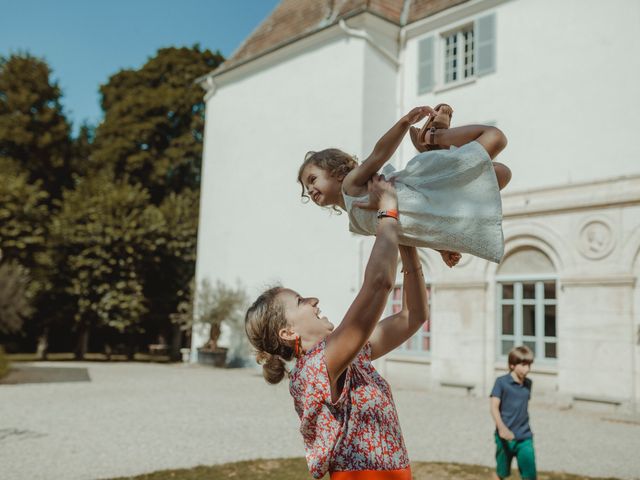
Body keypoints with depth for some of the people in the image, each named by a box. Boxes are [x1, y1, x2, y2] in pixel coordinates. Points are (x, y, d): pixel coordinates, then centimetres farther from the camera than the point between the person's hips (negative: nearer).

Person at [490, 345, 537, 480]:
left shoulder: (528, 383, 6)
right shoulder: (501, 382, -9)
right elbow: (494, 407, -16)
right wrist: (502, 428, -31)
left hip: (525, 437, 3)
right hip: (505, 437, -3)